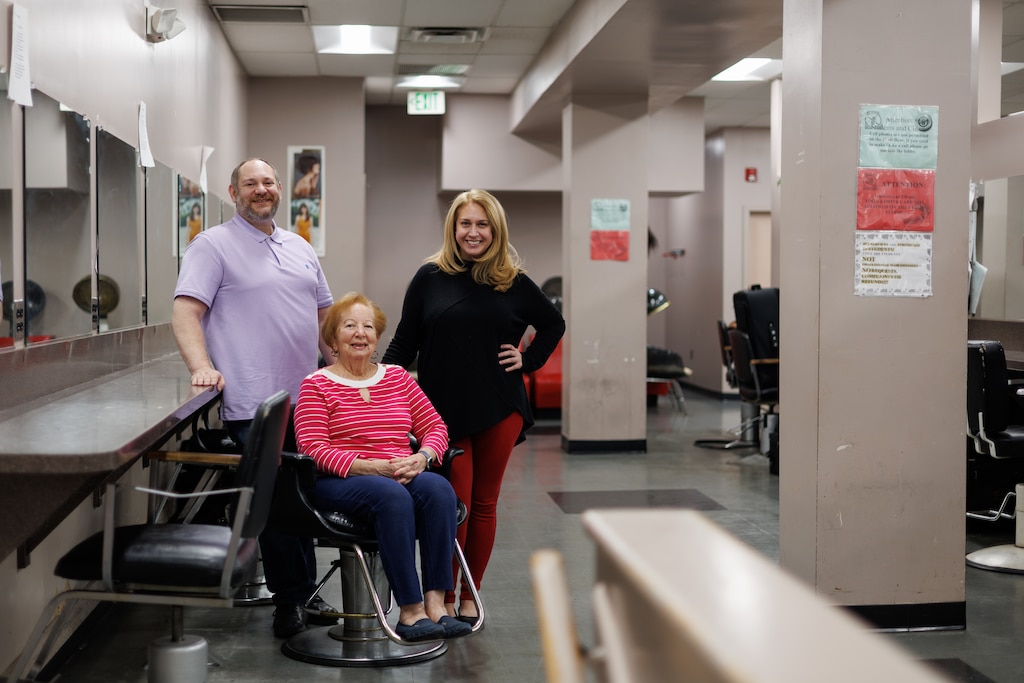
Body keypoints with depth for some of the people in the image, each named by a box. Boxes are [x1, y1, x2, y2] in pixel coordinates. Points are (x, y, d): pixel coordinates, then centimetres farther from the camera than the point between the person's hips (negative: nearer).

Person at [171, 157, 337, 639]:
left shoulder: (300, 248, 19)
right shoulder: (213, 246, -2)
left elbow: (324, 313, 25)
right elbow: (185, 313, -12)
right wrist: (202, 366, -27)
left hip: (308, 400, 7)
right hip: (254, 405, -6)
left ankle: (303, 594, 24)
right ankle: (290, 600, 8)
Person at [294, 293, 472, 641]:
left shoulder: (398, 377, 19)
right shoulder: (316, 385, 5)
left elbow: (435, 427, 15)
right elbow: (313, 449, -7)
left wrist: (421, 458, -9)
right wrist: (372, 468, -19)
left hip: (402, 476, 4)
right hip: (339, 484, -4)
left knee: (438, 488, -29)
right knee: (393, 495, -36)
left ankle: (435, 603, -32)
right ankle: (410, 611, -34)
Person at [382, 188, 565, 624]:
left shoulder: (513, 282, 4)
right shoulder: (431, 277, 1)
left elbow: (554, 323, 19)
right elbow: (404, 342, 3)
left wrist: (528, 360, 7)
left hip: (499, 409, 2)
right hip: (444, 410, -2)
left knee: (484, 503, 9)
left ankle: (470, 596, 22)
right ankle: (443, 598, 12)